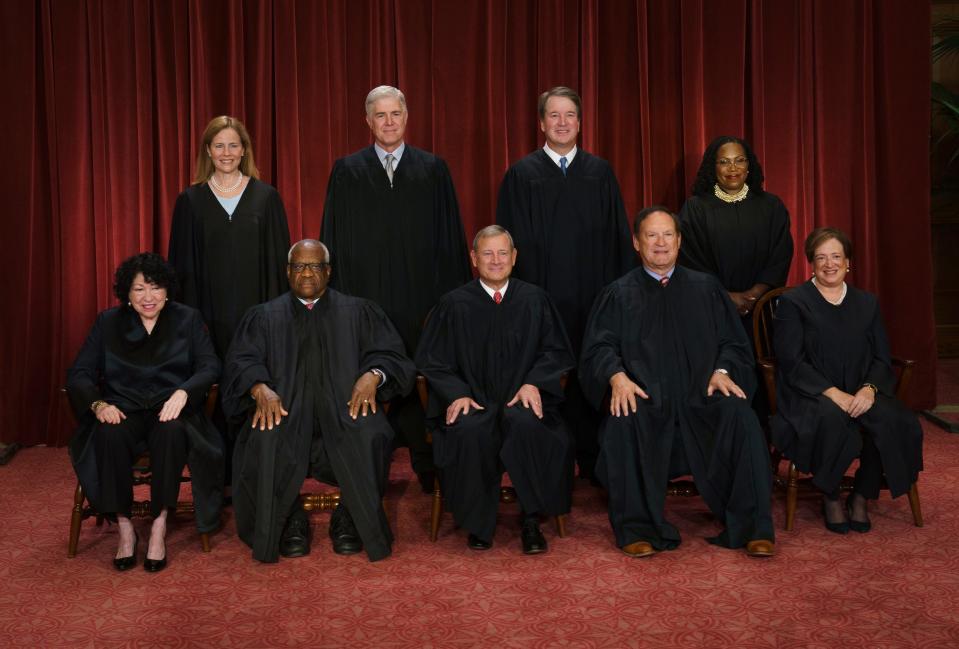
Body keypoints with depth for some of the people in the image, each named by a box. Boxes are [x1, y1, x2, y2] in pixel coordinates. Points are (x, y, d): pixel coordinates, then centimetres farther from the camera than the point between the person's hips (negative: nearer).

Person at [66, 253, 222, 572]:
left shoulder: (188, 319, 9)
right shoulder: (107, 322, 12)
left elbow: (209, 367, -1)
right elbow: (79, 373, 5)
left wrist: (182, 392, -22)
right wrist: (98, 404, -16)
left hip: (171, 410, -1)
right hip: (123, 410, 1)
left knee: (172, 432, -36)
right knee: (109, 435, -34)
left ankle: (159, 526, -25)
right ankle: (124, 527, -22)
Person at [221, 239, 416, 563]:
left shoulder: (358, 312, 18)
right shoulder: (263, 316, 19)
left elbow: (389, 354, 9)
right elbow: (242, 362, 6)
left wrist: (373, 375, -14)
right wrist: (260, 389, -16)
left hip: (345, 406, 0)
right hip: (284, 407, 1)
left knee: (369, 436, -33)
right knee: (265, 442, -33)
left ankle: (349, 518, -10)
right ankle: (290, 521, -10)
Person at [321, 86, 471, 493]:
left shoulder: (433, 169, 7)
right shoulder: (347, 171, 8)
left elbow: (449, 236, 6)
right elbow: (334, 239, 7)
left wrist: (453, 296, 0)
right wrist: (337, 296, 2)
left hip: (421, 295, 0)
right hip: (366, 294, 0)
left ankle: (426, 465, 15)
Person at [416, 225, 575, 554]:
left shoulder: (534, 299, 10)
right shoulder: (454, 304, 6)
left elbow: (556, 351, 11)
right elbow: (432, 360, 6)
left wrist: (533, 382, -8)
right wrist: (457, 393, -11)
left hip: (522, 401, 1)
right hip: (472, 403, 0)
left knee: (525, 423, -35)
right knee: (469, 430, -35)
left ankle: (531, 521, -16)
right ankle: (478, 524, -13)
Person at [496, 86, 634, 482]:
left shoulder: (600, 172, 9)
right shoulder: (522, 174, 3)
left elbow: (618, 237, 9)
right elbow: (512, 240, 1)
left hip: (593, 299, 2)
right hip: (541, 297, -2)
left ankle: (591, 461, 19)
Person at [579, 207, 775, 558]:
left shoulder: (706, 288, 19)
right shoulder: (619, 294, 14)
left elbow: (733, 342, 14)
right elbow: (599, 347, 4)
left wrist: (723, 371, -7)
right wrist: (617, 376, -18)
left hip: (701, 396, 2)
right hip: (644, 397, -1)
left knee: (740, 416, -29)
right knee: (623, 423, -34)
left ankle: (752, 528, -18)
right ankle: (637, 529, -20)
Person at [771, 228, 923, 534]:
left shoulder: (867, 303, 17)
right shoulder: (792, 302, 3)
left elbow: (882, 359, 10)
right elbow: (791, 363, -7)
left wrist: (869, 388, -13)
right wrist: (833, 393, -19)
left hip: (860, 394, 4)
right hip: (810, 396, -4)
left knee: (891, 419, -29)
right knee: (832, 418, -37)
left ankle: (862, 497, -8)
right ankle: (830, 498, -12)